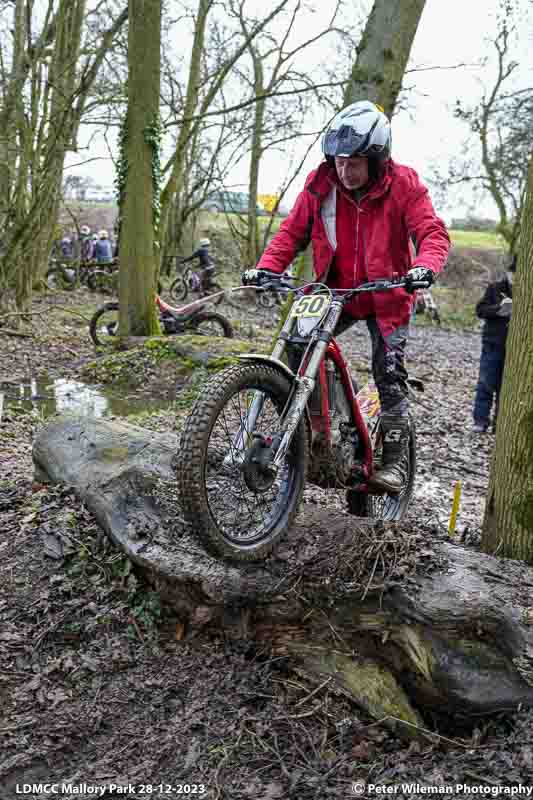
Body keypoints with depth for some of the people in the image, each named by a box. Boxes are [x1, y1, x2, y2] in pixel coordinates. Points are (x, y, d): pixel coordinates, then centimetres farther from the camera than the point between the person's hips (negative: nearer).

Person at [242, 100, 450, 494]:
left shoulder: (403, 184, -12)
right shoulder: (320, 185, -5)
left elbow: (432, 231, -17)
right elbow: (292, 232, -1)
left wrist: (424, 266, -39)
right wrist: (267, 267, -17)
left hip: (387, 295, -3)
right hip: (336, 292, 3)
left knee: (389, 375, -8)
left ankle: (395, 460, 4)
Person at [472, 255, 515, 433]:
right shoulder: (495, 288, 2)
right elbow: (480, 310, -2)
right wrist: (498, 308, -17)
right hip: (493, 344, -1)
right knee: (486, 383, 0)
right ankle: (481, 420, 6)